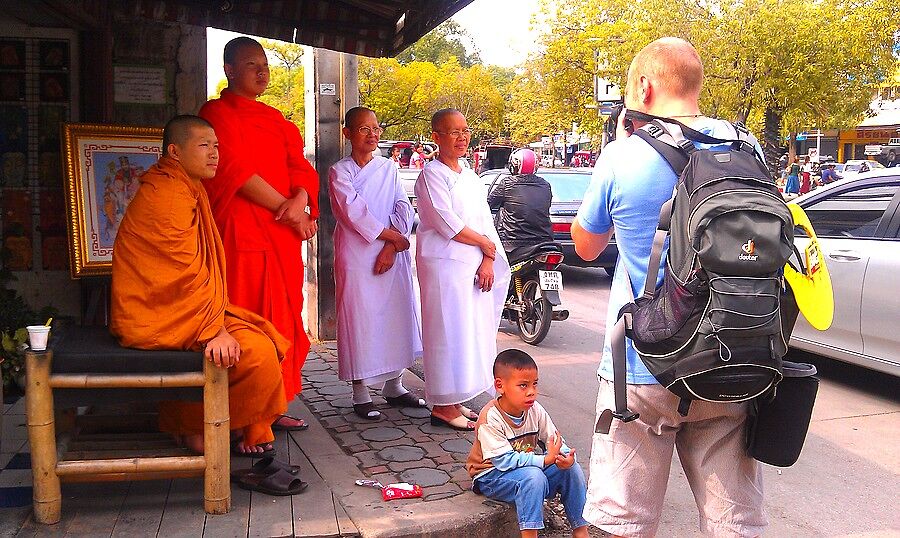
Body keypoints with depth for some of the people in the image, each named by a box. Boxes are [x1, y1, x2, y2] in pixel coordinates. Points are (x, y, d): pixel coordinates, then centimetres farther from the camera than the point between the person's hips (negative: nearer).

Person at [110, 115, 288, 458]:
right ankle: (197, 429, 0)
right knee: (256, 351, -17)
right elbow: (187, 273, -23)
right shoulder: (168, 195, -18)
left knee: (265, 337, 5)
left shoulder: (188, 191, 15)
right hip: (158, 317, -10)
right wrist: (214, 331, -24)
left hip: (175, 307, 10)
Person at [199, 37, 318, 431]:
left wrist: (301, 199, -11)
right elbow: (237, 172, -13)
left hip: (283, 233, 7)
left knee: (282, 318, 8)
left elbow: (298, 165, 10)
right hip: (242, 232, -7)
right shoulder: (218, 113, -1)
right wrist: (286, 208, -13)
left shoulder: (273, 119, 21)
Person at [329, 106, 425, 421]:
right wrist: (394, 236, -10)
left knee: (396, 316, 8)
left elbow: (403, 209, 4)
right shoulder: (339, 171, 0)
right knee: (359, 321, -2)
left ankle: (394, 386, 22)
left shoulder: (389, 168, 12)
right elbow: (353, 211, -11)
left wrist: (392, 247, -9)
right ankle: (361, 394, 8)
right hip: (356, 256, -4)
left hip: (392, 255, 4)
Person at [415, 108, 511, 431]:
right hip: (444, 266, -8)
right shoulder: (431, 175, -6)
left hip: (476, 267, 8)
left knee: (471, 331, 8)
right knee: (449, 332, -6)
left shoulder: (471, 178, 18)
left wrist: (488, 260, -3)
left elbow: (486, 223, 12)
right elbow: (447, 224, -14)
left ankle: (455, 402, 17)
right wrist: (487, 246, -5)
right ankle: (443, 406, 2)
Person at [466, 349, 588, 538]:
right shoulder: (490, 419, -24)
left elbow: (554, 440, -4)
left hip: (529, 465, 6)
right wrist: (545, 459, -35)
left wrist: (565, 456, -29)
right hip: (491, 476, -6)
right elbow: (504, 460, -29)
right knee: (533, 476, -35)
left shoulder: (535, 410, -5)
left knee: (572, 468, -12)